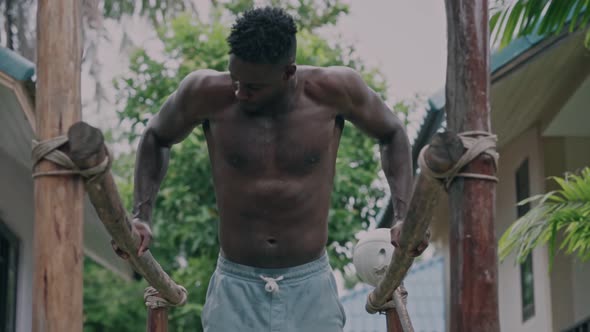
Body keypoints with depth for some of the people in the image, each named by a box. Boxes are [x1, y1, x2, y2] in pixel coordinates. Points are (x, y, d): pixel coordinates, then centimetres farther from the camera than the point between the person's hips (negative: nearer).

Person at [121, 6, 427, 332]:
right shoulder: (206, 93, -10)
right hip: (235, 288, 0)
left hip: (311, 285, 0)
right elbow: (156, 138, 10)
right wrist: (141, 215, -1)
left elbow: (392, 134, 9)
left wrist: (404, 216, -2)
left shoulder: (333, 90, -10)